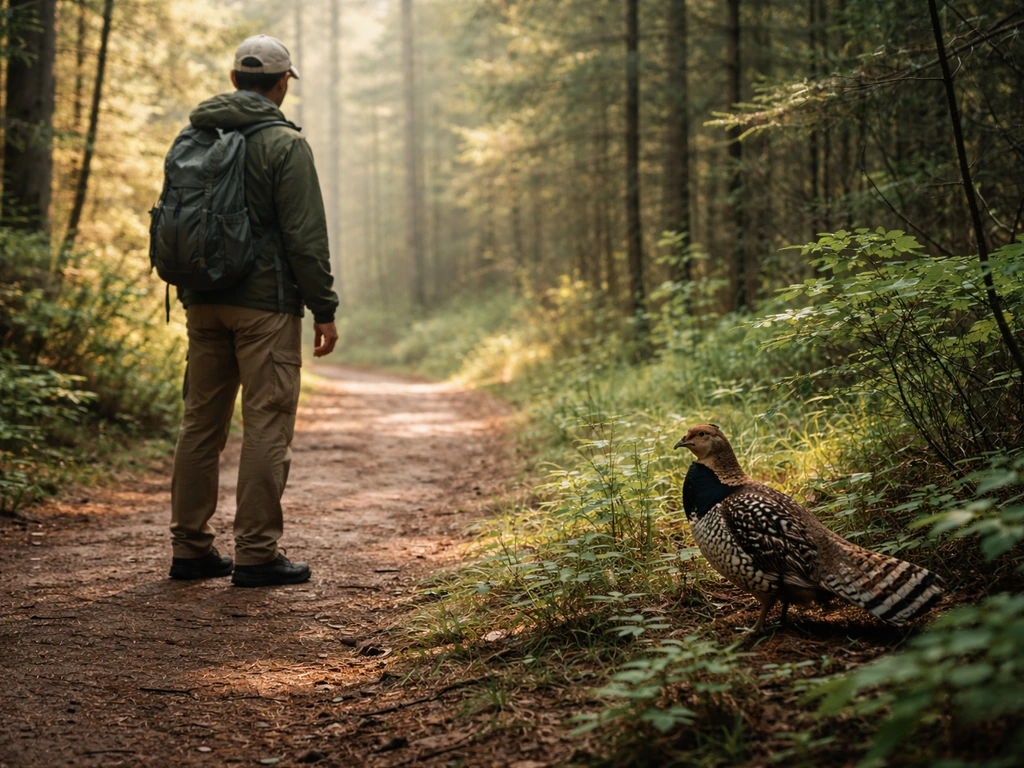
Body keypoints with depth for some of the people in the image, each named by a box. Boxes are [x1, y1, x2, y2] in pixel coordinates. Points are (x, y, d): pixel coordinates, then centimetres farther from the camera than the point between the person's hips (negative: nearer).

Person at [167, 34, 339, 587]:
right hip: (265, 303, -6)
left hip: (203, 302, 7)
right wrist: (323, 309, -7)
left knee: (201, 421, 11)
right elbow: (305, 235, -12)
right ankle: (256, 554, -2)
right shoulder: (284, 144, -8)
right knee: (266, 425, -3)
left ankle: (190, 548, 15)